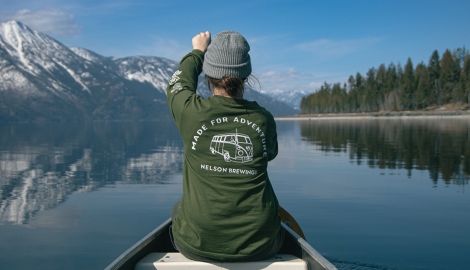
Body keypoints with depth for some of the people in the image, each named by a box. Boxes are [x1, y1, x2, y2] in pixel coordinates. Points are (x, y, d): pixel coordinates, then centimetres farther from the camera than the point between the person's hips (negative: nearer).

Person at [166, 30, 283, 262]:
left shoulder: (192, 112, -13)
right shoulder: (264, 119, -7)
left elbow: (178, 83, 12)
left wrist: (197, 52, 27)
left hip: (198, 246, -1)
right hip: (259, 247, 1)